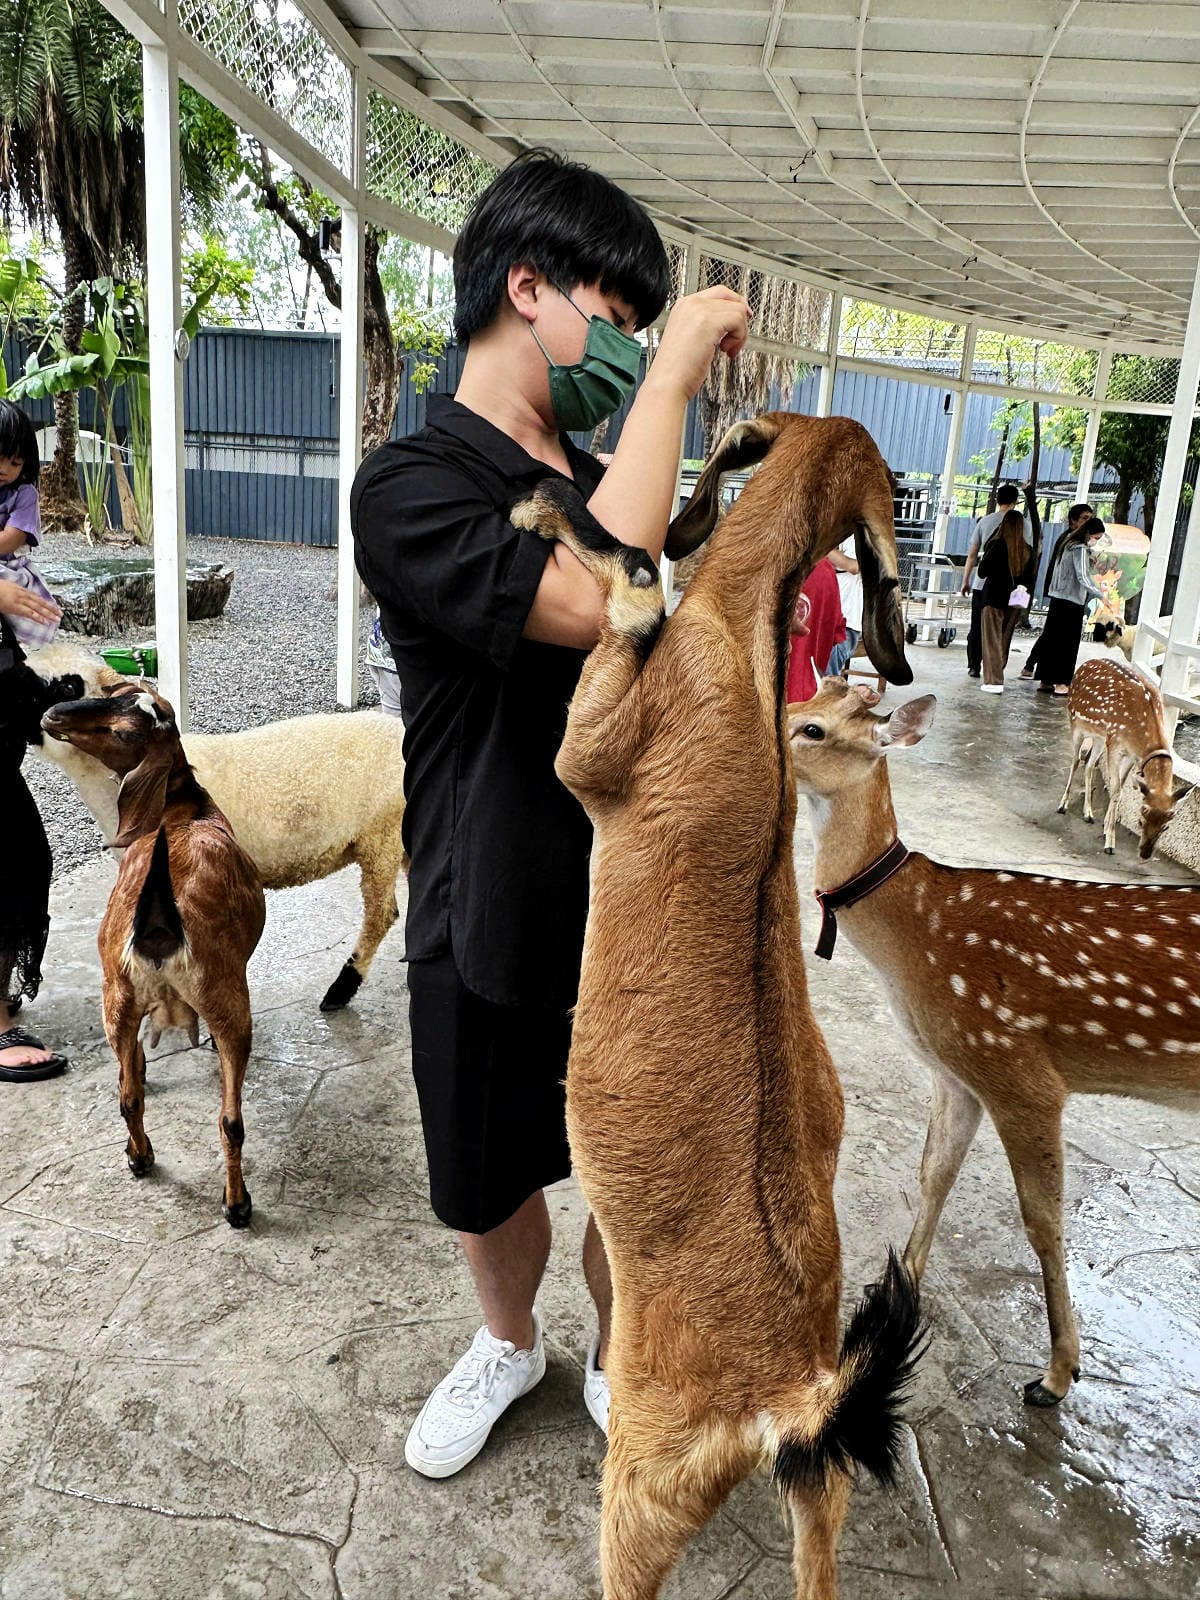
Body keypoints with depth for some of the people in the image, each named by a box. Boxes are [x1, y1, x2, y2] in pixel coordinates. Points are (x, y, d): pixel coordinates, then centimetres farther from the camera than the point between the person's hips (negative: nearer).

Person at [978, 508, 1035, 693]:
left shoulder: (996, 545, -11)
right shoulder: (1028, 550, 1)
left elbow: (982, 572, -4)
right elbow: (1029, 577, 5)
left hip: (993, 597, -4)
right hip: (1014, 601, 4)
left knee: (992, 640, -2)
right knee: (1005, 640, 15)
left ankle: (994, 681, -11)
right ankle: (997, 676, 26)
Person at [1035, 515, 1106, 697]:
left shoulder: (1069, 543, 14)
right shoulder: (1080, 549, -14)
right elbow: (1083, 577, -21)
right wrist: (1100, 595, -21)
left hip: (1058, 599, 9)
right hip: (1072, 602, -9)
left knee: (1052, 639, 9)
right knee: (1068, 642, -4)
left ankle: (1046, 681, 12)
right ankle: (1061, 684, -2)